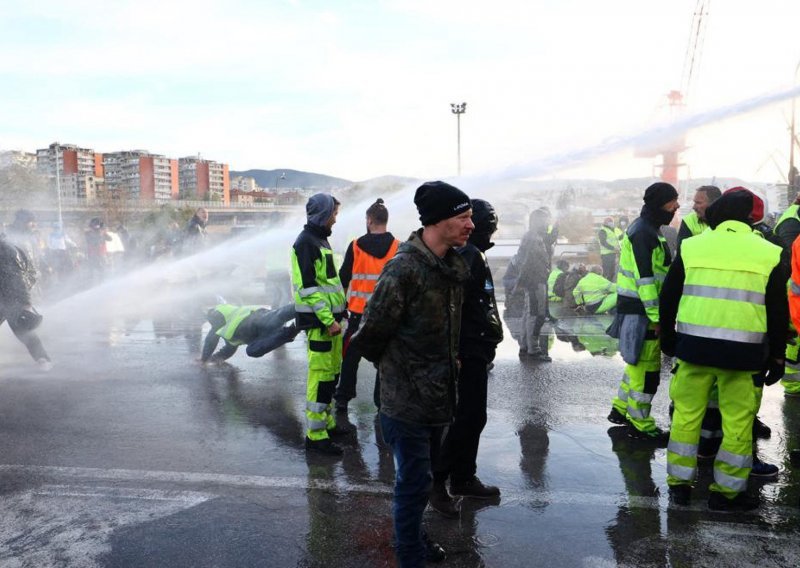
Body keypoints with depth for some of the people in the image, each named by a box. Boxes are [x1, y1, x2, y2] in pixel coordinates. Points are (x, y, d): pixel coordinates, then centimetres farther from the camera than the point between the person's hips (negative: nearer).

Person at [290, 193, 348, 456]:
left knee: (331, 373, 17)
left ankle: (327, 422, 29)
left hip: (330, 318, 10)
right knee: (321, 375, -7)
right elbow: (308, 287, -20)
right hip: (319, 321, -10)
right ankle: (316, 435, 0)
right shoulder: (306, 242, -13)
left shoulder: (320, 239, 18)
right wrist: (328, 320, -21)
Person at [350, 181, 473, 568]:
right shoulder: (404, 269, -23)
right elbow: (370, 336, -18)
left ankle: (413, 535, 44)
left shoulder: (455, 265, 3)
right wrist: (394, 368, -2)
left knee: (420, 473, 24)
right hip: (407, 397, -8)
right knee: (415, 480, 4)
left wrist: (449, 364, 12)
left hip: (437, 394, 8)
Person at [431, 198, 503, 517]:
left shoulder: (473, 254, 16)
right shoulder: (468, 256, -17)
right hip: (469, 352, -10)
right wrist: (454, 353, -27)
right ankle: (437, 480, 2)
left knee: (473, 416, 15)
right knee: (468, 417, -6)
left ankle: (464, 478, 26)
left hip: (475, 351, 10)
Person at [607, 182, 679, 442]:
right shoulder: (643, 233, -18)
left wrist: (656, 312, 22)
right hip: (641, 311, -11)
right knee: (647, 367, -2)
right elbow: (645, 278, -22)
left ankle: (621, 408, 32)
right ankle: (640, 425, 9)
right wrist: (655, 316, -21)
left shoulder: (648, 229, 16)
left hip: (639, 308, 11)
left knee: (638, 360, 20)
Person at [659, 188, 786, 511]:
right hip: (744, 352, -1)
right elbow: (779, 314, 4)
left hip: (694, 345, 1)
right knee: (738, 422, 9)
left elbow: (668, 299, 7)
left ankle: (679, 483, 21)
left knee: (687, 414, 12)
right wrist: (777, 358, 12)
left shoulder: (691, 247, 2)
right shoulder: (769, 254, 1)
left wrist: (668, 338, 19)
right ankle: (727, 492, 16)